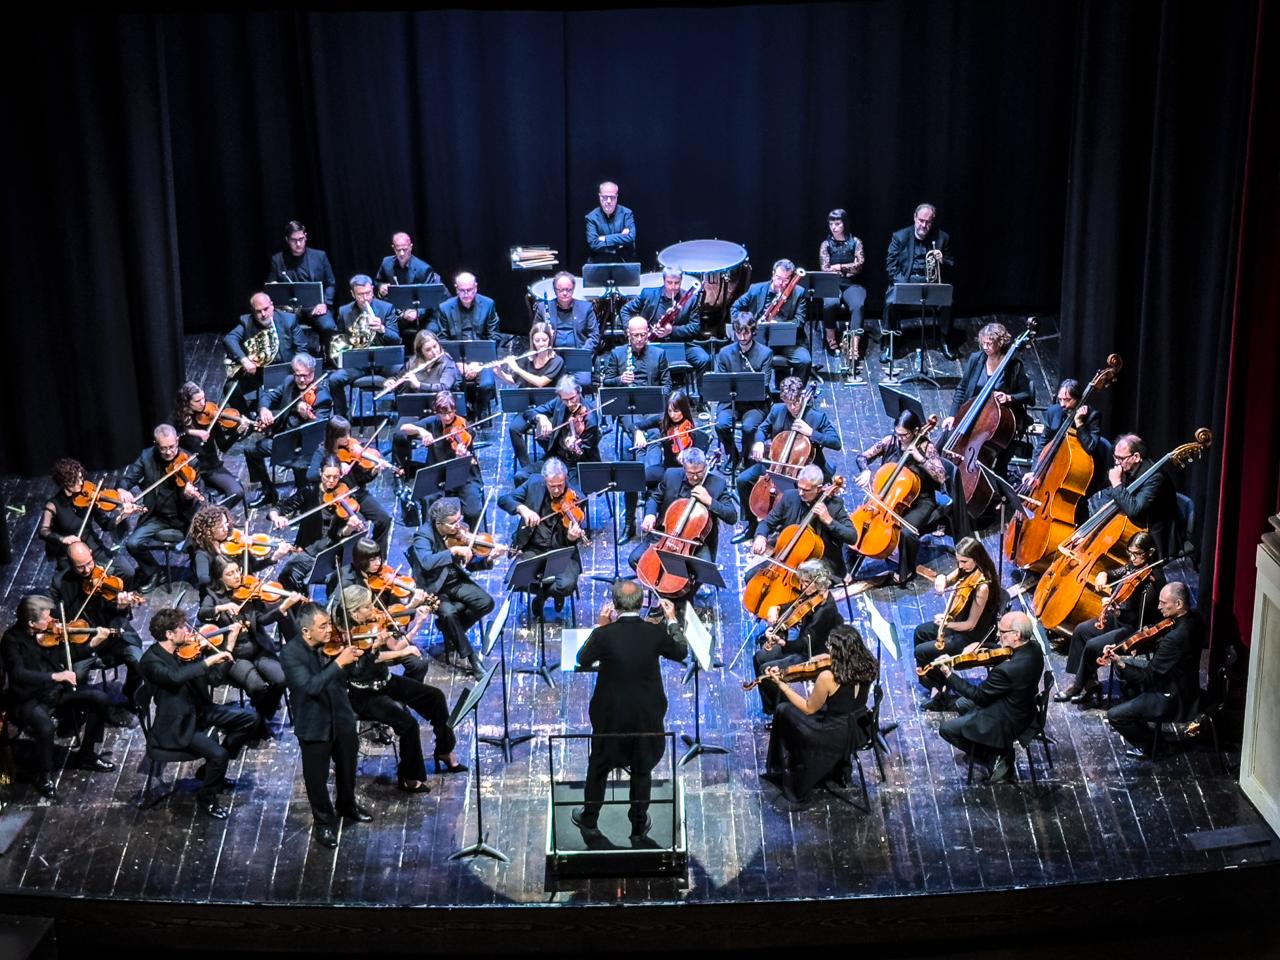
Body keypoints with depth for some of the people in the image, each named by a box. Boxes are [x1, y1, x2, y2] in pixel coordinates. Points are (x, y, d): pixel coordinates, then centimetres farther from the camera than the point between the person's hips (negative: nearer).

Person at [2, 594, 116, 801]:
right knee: (46, 726, -35)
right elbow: (18, 675, -30)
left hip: (56, 693, 6)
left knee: (99, 698, -8)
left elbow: (67, 657, 13)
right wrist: (55, 676, -38)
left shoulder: (49, 633, 1)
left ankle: (86, 755, 9)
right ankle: (44, 777, -7)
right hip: (28, 701, -6)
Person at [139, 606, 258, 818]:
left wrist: (229, 646, -5)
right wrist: (209, 661, -37)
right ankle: (207, 798, 5)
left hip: (200, 710, 8)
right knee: (218, 754, -25)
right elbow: (176, 676, -40)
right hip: (178, 725, -8)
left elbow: (214, 677, 1)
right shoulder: (151, 661, -20)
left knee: (249, 718, 3)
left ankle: (211, 769, 16)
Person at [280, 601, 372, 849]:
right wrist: (339, 663, -39)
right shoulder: (290, 654, -23)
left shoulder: (331, 644, -8)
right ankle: (324, 822, 33)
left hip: (342, 719, 5)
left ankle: (347, 806, 50)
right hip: (314, 726, -5)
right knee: (317, 778, 10)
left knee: (347, 768, 24)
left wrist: (366, 654, -15)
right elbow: (311, 686, -35)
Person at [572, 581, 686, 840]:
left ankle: (589, 821, 34)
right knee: (642, 770, 19)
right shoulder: (656, 632, -16)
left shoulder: (605, 634, -20)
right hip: (646, 716, 1)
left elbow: (583, 661, -1)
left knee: (599, 768, 20)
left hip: (610, 715, -1)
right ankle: (638, 826, 30)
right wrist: (672, 620, 13)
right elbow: (681, 654, 4)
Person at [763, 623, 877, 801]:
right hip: (859, 733, 6)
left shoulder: (828, 677, -30)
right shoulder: (868, 667, -13)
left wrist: (780, 684, -11)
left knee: (783, 711, 17)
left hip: (834, 738, -6)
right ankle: (837, 770, 43)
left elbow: (809, 708, -13)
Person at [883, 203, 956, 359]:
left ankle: (946, 342, -4)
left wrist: (942, 260, -14)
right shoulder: (899, 236, 2)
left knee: (946, 302, -28)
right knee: (891, 302, -30)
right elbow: (890, 265, 0)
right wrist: (902, 285, -15)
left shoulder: (942, 238, 5)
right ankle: (889, 344, -12)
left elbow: (951, 265, 11)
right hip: (904, 281, -1)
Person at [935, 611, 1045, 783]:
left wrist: (949, 675, -16)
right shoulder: (1033, 647, -13)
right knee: (962, 704, 26)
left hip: (1008, 723, -9)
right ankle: (1001, 749, 22)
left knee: (945, 728, 2)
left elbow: (979, 695, -23)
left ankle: (991, 755, 10)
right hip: (1024, 709, 9)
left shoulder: (1007, 670, -37)